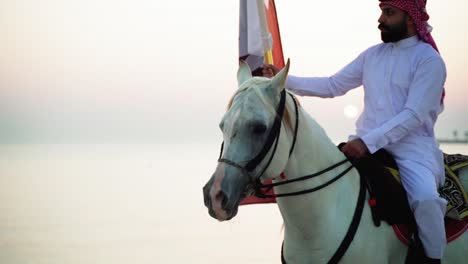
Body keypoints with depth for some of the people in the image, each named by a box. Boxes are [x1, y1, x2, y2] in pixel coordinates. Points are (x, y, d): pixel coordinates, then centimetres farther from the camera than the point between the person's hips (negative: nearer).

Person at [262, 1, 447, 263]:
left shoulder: (429, 60, -6)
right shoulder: (373, 55, 13)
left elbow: (414, 114, -16)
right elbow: (332, 86, 15)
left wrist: (368, 142, -25)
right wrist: (285, 80, 5)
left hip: (412, 146, -6)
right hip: (367, 143, 6)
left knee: (425, 199, -33)